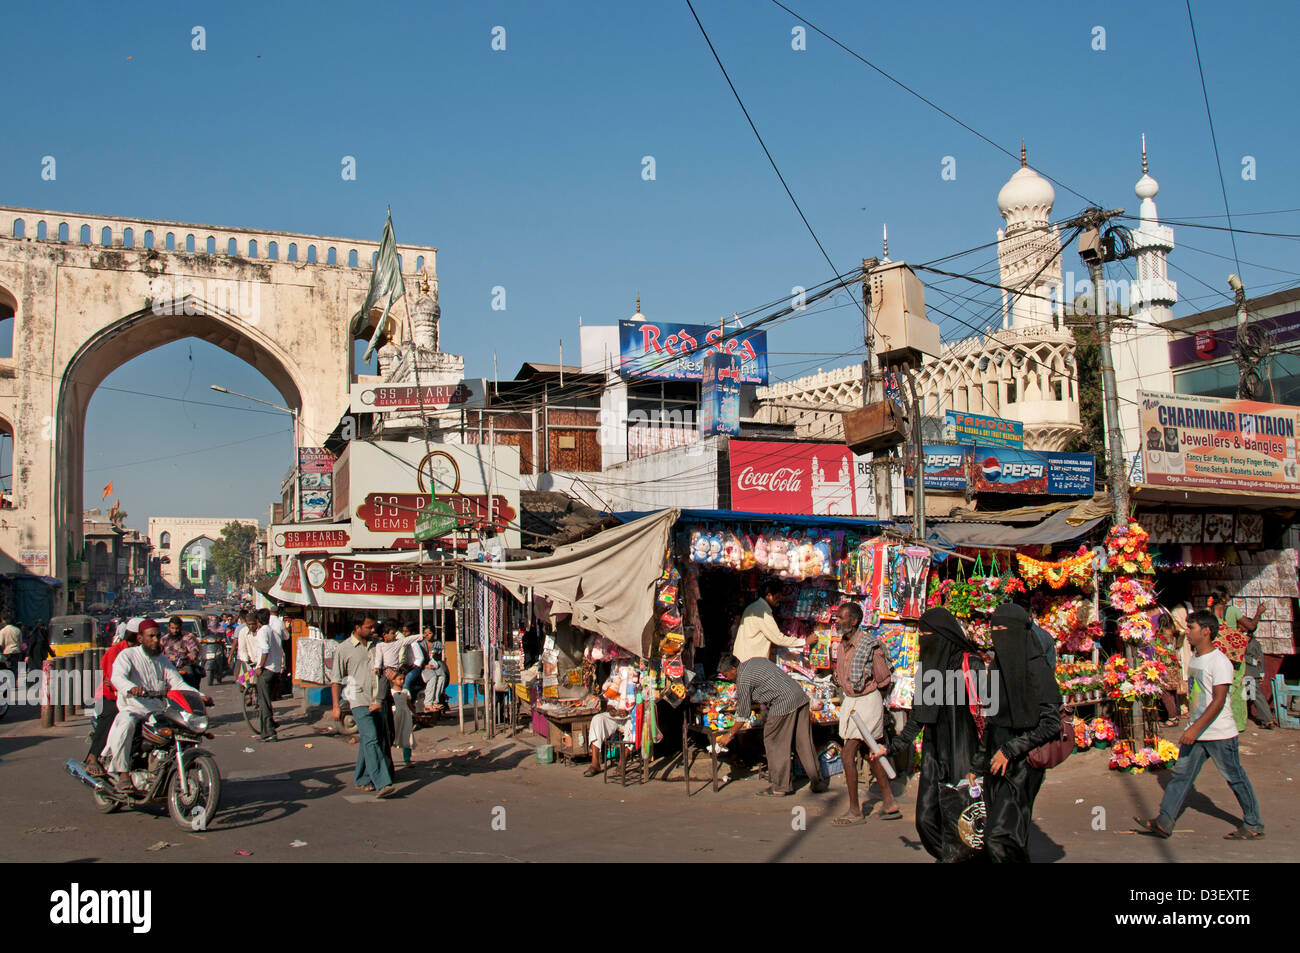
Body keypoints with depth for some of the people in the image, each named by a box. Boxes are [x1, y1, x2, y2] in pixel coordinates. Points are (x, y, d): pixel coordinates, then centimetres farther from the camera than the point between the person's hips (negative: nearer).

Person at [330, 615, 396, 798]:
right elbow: (336, 679, 1)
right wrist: (336, 706, -4)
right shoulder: (344, 648, 1)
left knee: (368, 740, 10)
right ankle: (382, 783, -21)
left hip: (376, 701, 5)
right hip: (359, 700, -5)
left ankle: (362, 779, 24)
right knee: (371, 740, -15)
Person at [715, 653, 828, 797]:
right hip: (800, 697, 9)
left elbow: (743, 714, -1)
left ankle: (781, 786, 11)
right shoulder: (755, 661, 19)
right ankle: (819, 781, 18)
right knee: (804, 742, 13)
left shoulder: (743, 679, -6)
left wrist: (729, 735, 9)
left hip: (784, 703, -9)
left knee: (773, 742, 5)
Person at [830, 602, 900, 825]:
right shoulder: (843, 643, 3)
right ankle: (890, 804, 25)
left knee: (847, 755, -10)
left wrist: (873, 701, 1)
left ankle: (854, 811, 0)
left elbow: (884, 682, -11)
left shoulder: (870, 646, -21)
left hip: (867, 702, -8)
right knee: (869, 754, 14)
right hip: (850, 700, 8)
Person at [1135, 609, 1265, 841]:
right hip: (1196, 731, 8)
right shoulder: (1195, 659, 9)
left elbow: (1218, 701, -22)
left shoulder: (1219, 661, -18)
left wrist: (1195, 728, -26)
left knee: (1235, 778, 7)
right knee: (1181, 774, 2)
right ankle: (1164, 822, 1)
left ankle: (1254, 825, 22)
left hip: (1219, 733, -8)